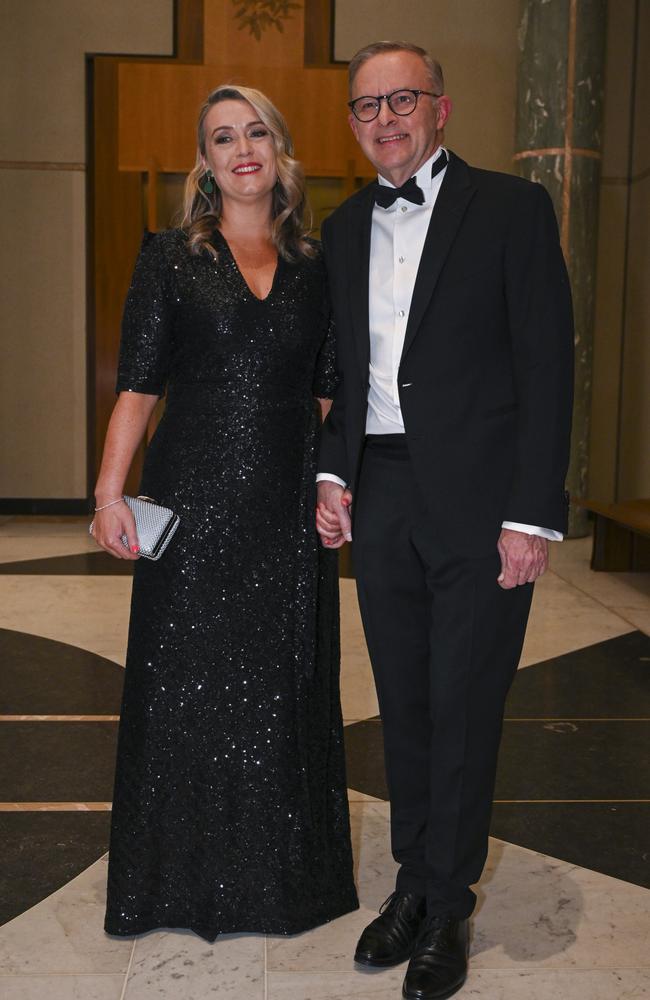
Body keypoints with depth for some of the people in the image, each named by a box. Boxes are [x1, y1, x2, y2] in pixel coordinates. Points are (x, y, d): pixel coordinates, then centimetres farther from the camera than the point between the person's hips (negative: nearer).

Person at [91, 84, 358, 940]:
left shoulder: (314, 266, 10)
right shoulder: (171, 258, 3)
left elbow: (332, 392, 10)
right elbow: (138, 387, -2)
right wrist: (110, 491, -11)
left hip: (288, 509, 2)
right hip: (196, 500, -2)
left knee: (283, 682, 10)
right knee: (188, 678, 6)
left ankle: (283, 871, 29)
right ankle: (187, 878, 25)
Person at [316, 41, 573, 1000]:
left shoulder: (512, 208, -3)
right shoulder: (344, 228, 13)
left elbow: (547, 365, -8)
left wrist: (532, 515, -14)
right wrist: (333, 469, 5)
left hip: (479, 500, -5)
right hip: (380, 499, 5)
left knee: (464, 711, 3)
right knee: (404, 704, 14)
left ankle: (447, 905, 22)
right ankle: (414, 880, 31)